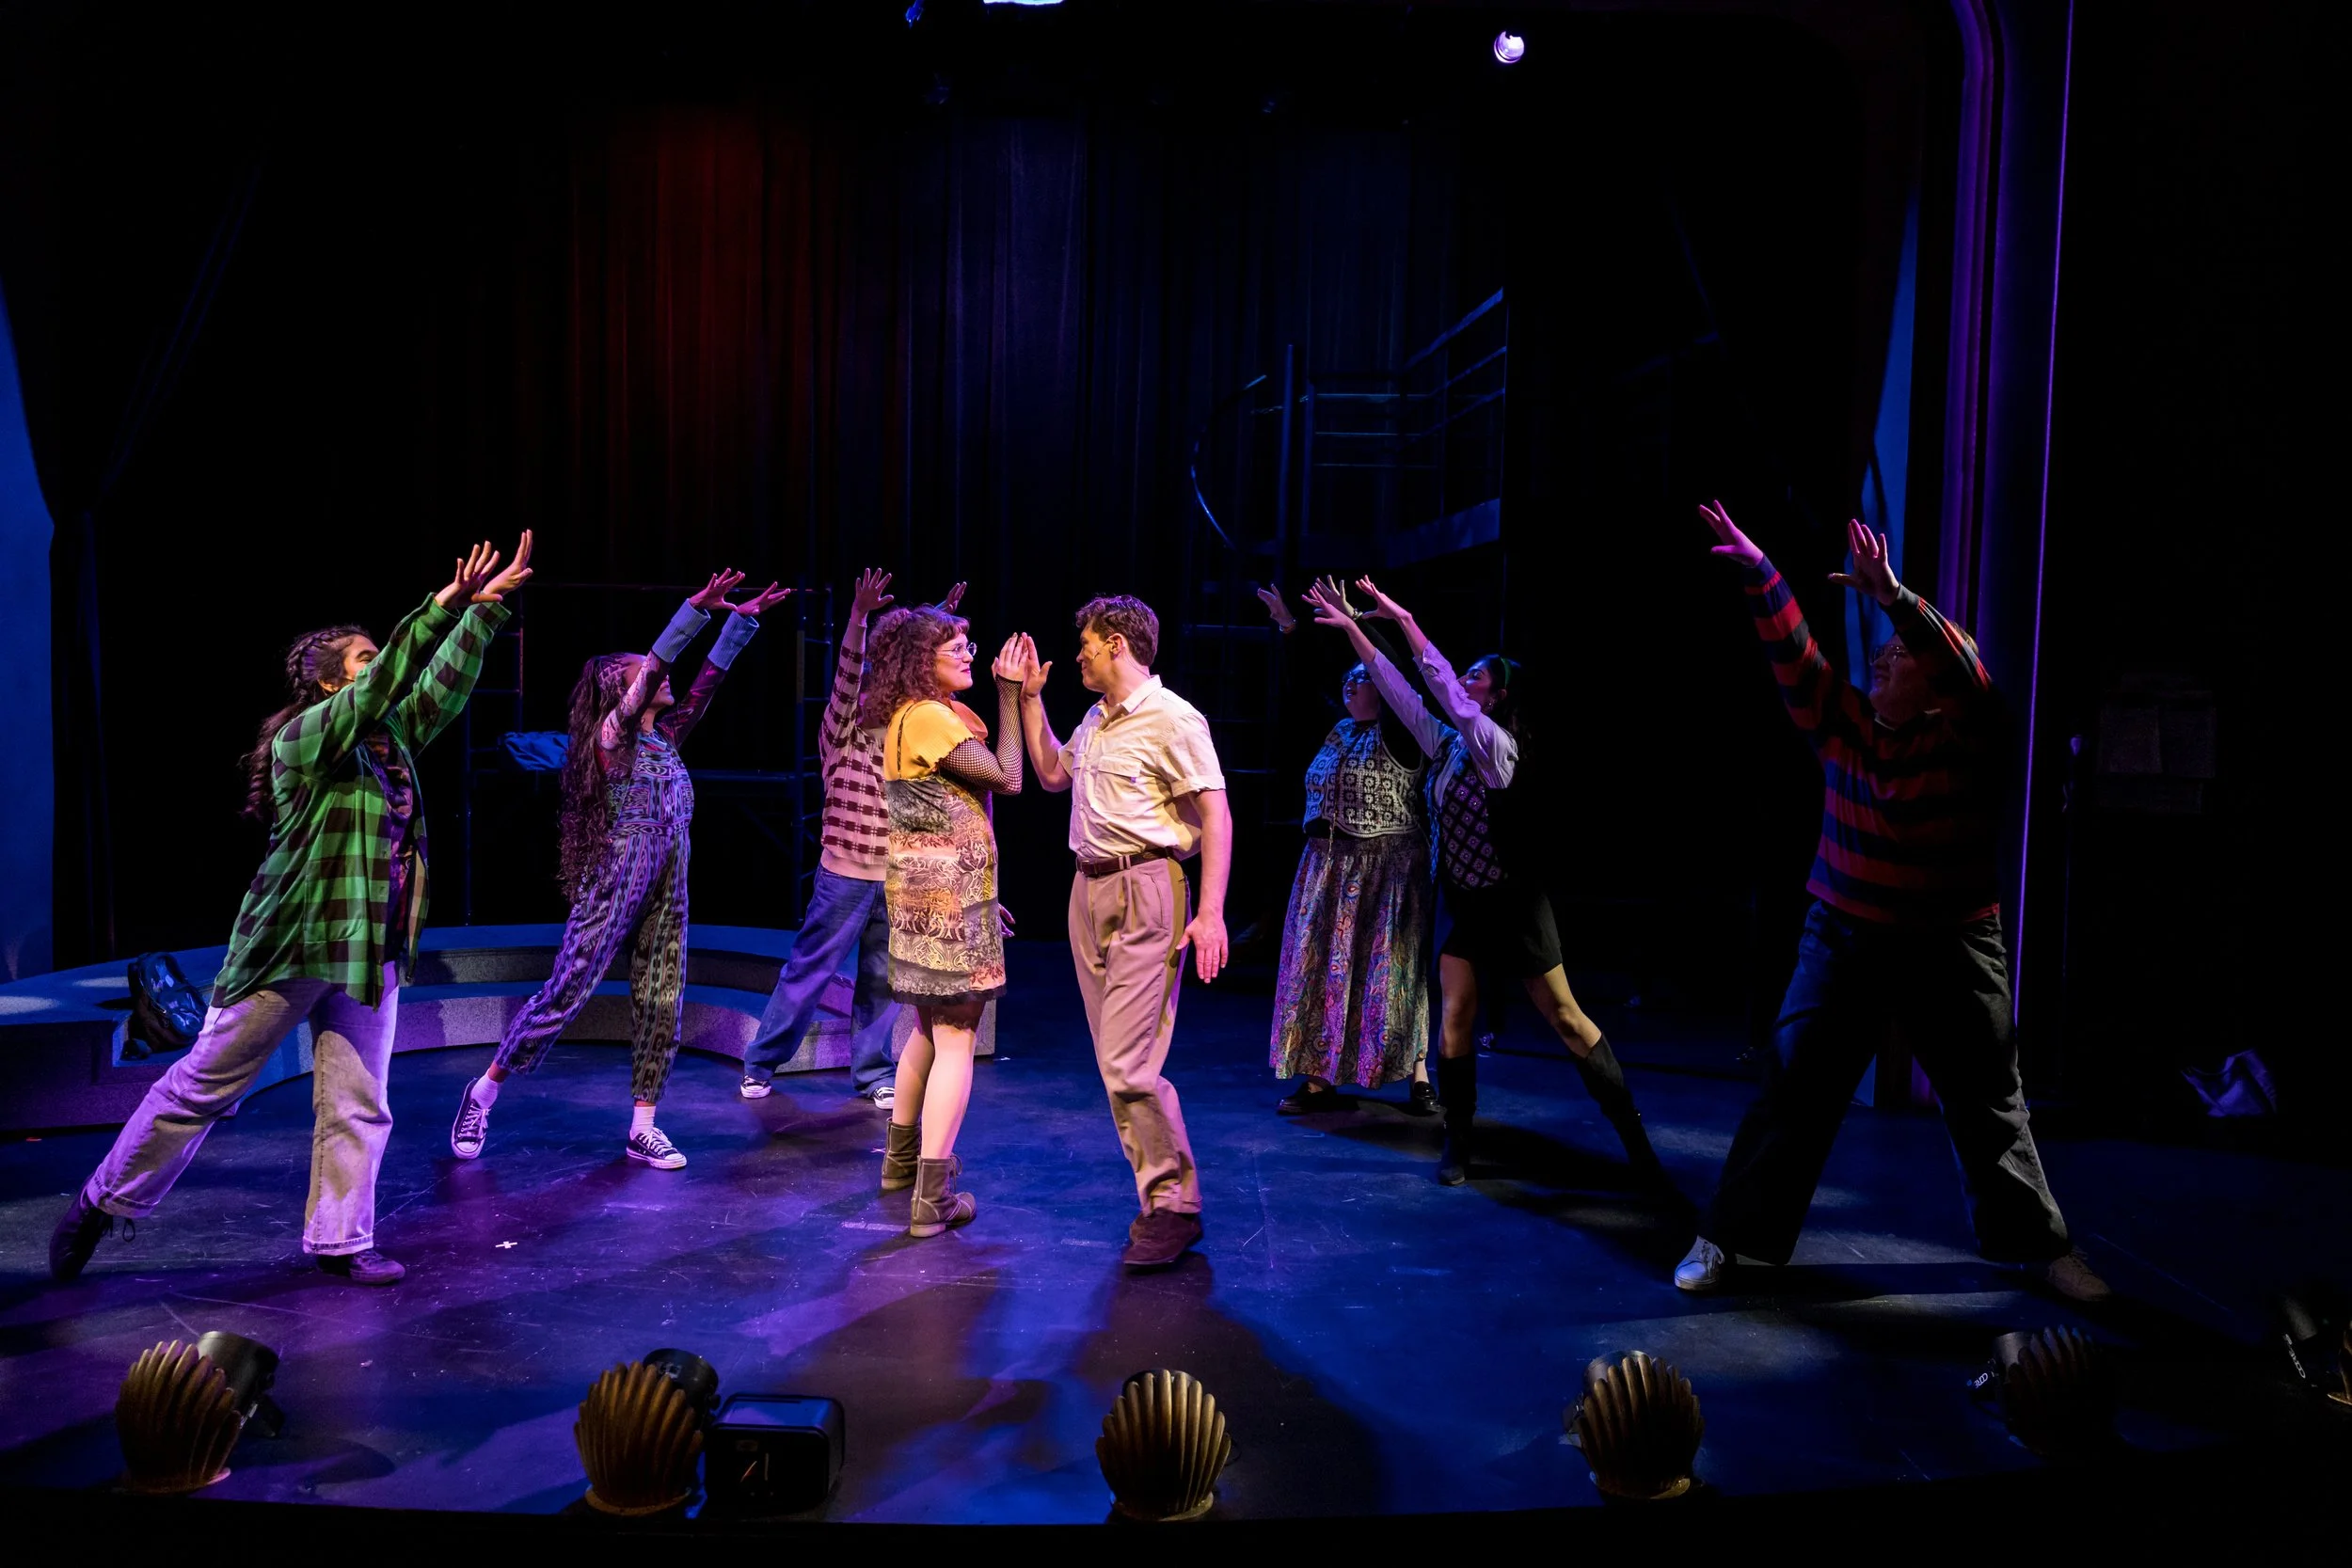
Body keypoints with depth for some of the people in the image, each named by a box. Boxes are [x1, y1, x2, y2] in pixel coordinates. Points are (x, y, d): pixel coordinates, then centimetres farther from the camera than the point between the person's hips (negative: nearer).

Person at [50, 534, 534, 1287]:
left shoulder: (392, 738, 9)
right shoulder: (302, 738, -11)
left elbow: (445, 683, 8)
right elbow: (382, 686, -25)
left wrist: (485, 608, 0)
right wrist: (440, 607, -27)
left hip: (370, 949, 6)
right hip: (289, 945, -6)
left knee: (357, 1107, 6)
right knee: (204, 1084, 5)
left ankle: (340, 1240, 15)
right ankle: (102, 1203, 24)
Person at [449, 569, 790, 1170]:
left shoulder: (664, 738, 12)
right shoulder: (612, 734, -6)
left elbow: (707, 681, 12)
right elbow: (655, 669, -19)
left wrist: (742, 620, 9)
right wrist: (697, 607, -25)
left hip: (667, 889, 7)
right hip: (614, 883, -7)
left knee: (661, 1003, 4)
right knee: (566, 994, -3)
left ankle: (643, 1127, 12)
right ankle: (483, 1093, 15)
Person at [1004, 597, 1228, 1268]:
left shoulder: (1171, 718, -10)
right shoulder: (1095, 721, 15)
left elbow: (1215, 816, -13)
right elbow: (1051, 774, 31)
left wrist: (1210, 913, -20)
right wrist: (1029, 697, 23)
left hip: (1145, 892, -9)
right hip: (1089, 891, 9)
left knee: (1127, 1062, -12)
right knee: (1118, 1061, 10)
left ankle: (1175, 1206, 1)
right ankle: (1159, 1198, 19)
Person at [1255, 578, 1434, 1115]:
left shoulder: (1398, 733, -4)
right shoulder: (1338, 731, 13)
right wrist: (1290, 627, 13)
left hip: (1386, 867, -6)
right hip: (1327, 866, 6)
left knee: (1390, 970, -3)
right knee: (1321, 967, 4)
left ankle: (1417, 1077, 9)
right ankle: (1318, 1078, 9)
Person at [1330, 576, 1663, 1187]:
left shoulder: (1498, 744, -15)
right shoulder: (1447, 743, 4)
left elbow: (1448, 694, -26)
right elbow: (1400, 691, 4)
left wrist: (1406, 621, -24)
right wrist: (1353, 628, 0)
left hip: (1512, 903, -6)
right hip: (1459, 901, 6)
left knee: (1565, 1018, -2)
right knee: (1455, 1015, -1)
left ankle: (1632, 1133, 8)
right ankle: (1458, 1145, 8)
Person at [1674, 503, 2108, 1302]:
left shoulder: (1965, 735, -8)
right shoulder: (1845, 723, 1)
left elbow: (1965, 669, -27)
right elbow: (1793, 653, -5)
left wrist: (1894, 596, -38)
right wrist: (1758, 573, -14)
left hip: (1952, 947, -2)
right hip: (1844, 937, 2)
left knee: (1989, 1103, 11)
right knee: (1792, 1087, -2)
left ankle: (2039, 1242, 30)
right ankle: (1726, 1236, 5)